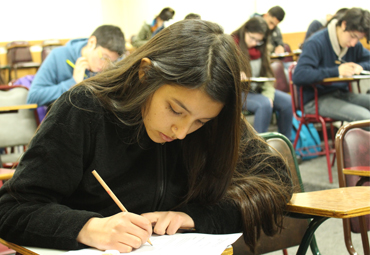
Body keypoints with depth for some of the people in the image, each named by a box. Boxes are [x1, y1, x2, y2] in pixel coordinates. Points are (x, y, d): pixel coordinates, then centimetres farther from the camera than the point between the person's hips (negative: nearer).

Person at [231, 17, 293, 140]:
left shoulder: (260, 49, 14)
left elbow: (267, 74, 10)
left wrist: (268, 95, -7)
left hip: (256, 90, 7)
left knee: (286, 100, -14)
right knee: (264, 104, -32)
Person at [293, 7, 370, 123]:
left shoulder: (355, 45, 7)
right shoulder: (316, 43, -15)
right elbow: (298, 76, -25)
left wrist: (360, 67, -5)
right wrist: (336, 71, -25)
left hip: (342, 95, 8)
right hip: (316, 100, -8)